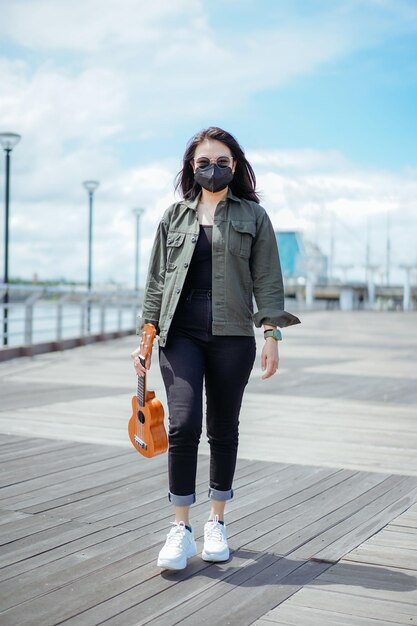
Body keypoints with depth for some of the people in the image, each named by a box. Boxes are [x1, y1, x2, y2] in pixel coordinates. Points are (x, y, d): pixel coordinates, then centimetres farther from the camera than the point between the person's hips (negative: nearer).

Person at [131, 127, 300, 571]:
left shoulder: (253, 216, 8)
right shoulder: (175, 215, 12)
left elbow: (267, 281, 4)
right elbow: (157, 280, 12)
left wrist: (272, 334, -6)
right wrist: (145, 335, 6)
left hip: (232, 336, 0)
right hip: (181, 334, 0)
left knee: (223, 431, 7)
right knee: (183, 425, -14)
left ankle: (217, 523, 23)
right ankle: (180, 530, -2)